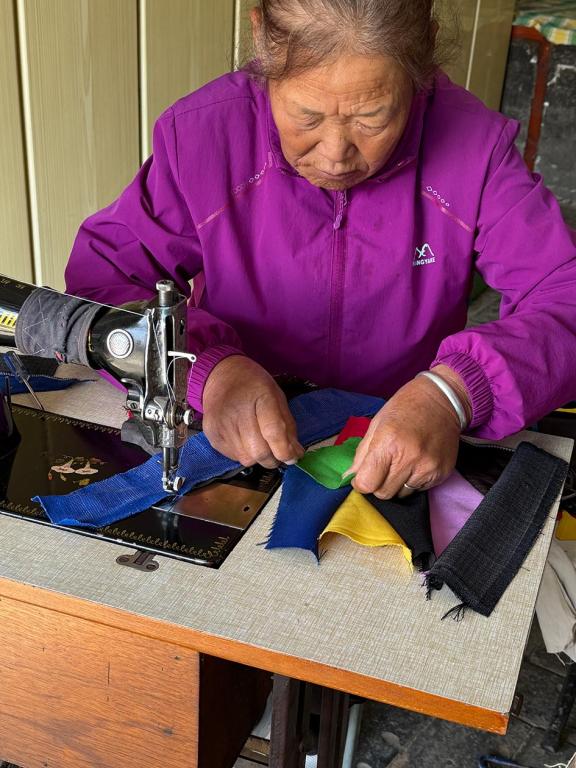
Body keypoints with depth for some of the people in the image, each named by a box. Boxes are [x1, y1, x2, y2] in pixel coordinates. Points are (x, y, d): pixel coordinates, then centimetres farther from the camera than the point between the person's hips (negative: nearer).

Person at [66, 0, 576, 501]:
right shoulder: (201, 134, -12)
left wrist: (456, 390, -32)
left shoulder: (474, 142, -11)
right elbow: (98, 273, -9)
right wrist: (206, 368, -28)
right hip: (230, 454, 0)